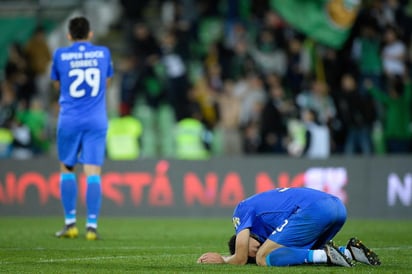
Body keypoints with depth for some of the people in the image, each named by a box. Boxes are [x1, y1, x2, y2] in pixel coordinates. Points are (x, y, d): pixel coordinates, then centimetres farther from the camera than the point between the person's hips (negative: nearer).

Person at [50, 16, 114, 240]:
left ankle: (70, 222, 9)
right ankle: (92, 225, -11)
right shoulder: (103, 53, 5)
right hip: (96, 121, 1)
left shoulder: (60, 55, 0)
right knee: (93, 173, -3)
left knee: (66, 169, 14)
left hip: (69, 119, -1)